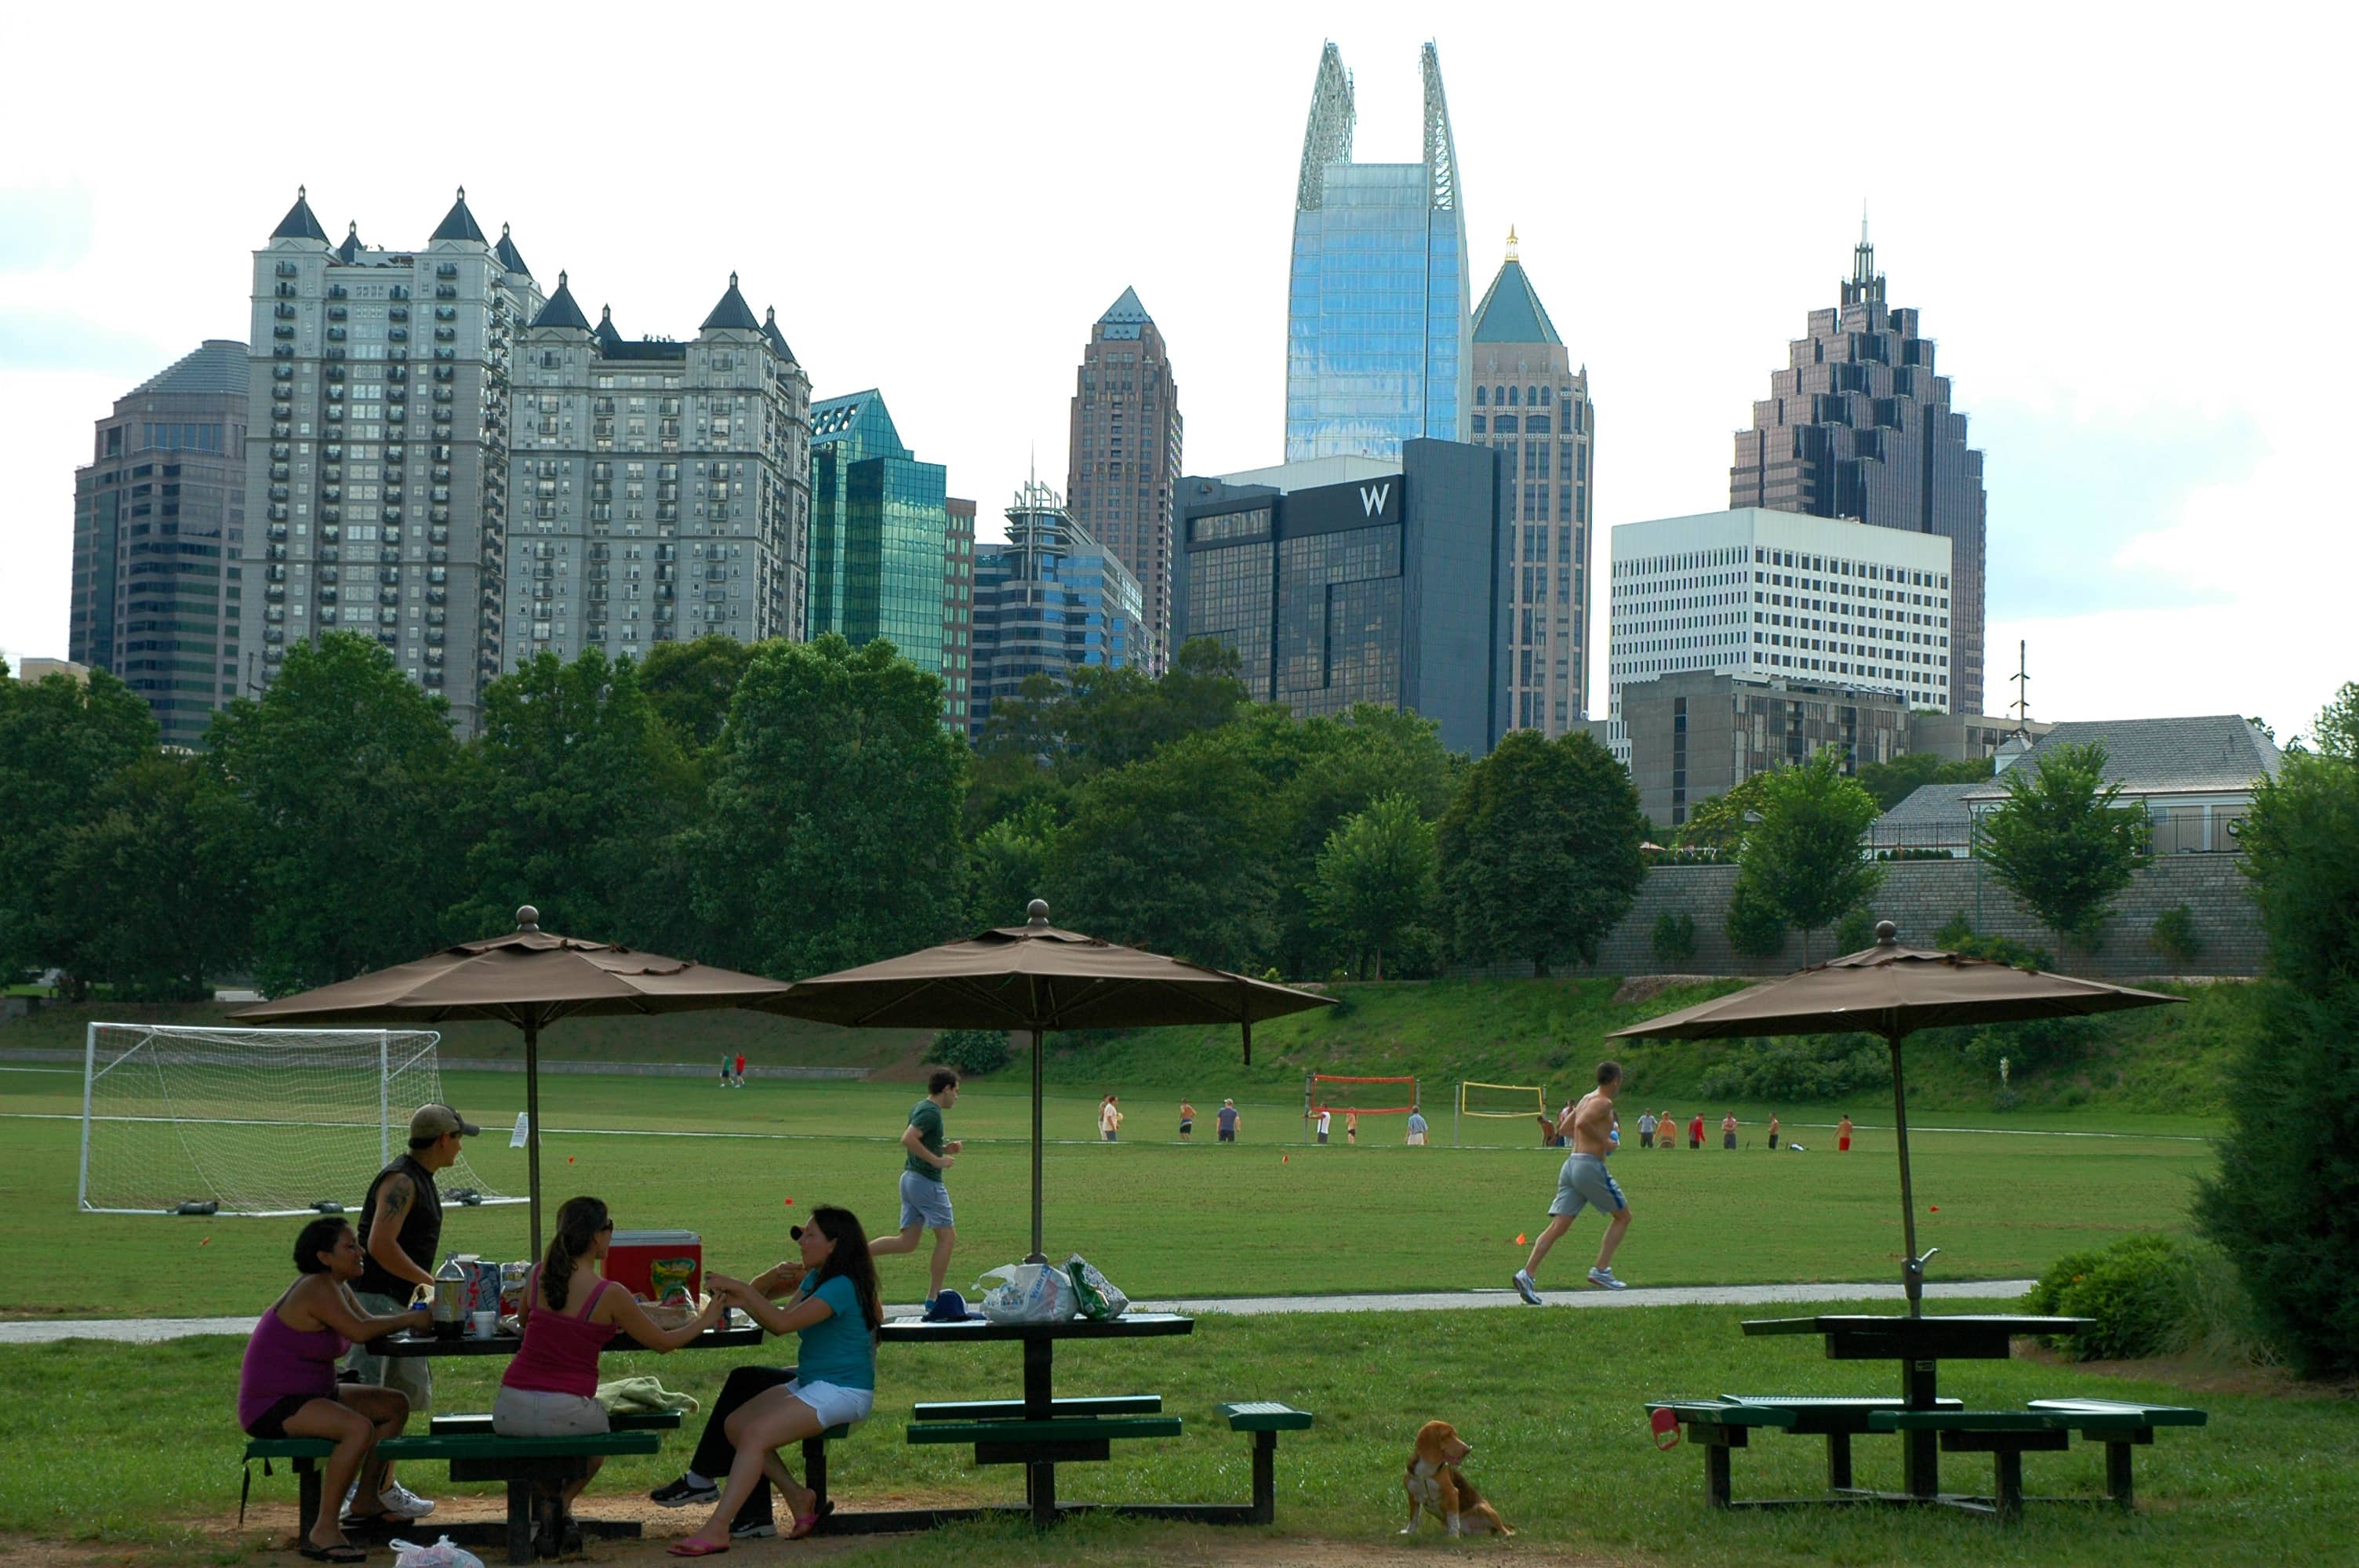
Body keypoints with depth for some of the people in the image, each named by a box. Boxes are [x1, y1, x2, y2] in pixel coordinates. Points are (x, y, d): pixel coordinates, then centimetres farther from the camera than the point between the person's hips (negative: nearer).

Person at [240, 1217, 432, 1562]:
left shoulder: (337, 1287, 12)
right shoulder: (318, 1288, -20)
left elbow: (367, 1321, 11)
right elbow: (359, 1332, -28)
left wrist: (410, 1316, -6)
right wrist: (408, 1319, -16)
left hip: (307, 1396, 11)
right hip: (271, 1407, -11)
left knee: (395, 1405, 14)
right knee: (359, 1428, -33)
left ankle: (366, 1501, 19)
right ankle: (323, 1531, -29)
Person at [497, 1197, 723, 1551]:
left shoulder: (538, 1276, 4)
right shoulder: (609, 1295, -8)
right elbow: (662, 1343, 4)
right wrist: (704, 1320, 20)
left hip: (511, 1411, 4)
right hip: (566, 1411, -4)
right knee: (600, 1432, 32)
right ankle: (563, 1500, 10)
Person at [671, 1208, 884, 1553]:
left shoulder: (842, 1286, -19)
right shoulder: (815, 1278, 13)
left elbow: (784, 1323, -27)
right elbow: (781, 1323, 9)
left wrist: (743, 1289, -22)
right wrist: (743, 1302, -7)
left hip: (843, 1392, -11)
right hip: (810, 1383, 11)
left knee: (755, 1434, -24)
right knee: (735, 1424, 0)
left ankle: (716, 1531, -28)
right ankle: (798, 1497, 4)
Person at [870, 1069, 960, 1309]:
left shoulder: (918, 1108, 15)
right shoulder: (931, 1112, -15)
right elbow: (908, 1139, -27)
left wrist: (944, 1149, 15)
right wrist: (937, 1160, -21)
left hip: (910, 1178, 10)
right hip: (927, 1181, -10)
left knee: (907, 1243, 9)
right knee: (947, 1237, 1)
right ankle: (933, 1296, 3)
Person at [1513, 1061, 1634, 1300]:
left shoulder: (1586, 1099, 20)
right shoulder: (1604, 1103, -7)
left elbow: (1566, 1129, 27)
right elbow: (1582, 1123, -23)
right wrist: (1604, 1141, -12)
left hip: (1571, 1164, 8)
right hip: (1590, 1165, -8)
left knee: (1558, 1226, -2)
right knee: (1623, 1216, 11)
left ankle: (1527, 1274, -16)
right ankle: (1601, 1270, 6)